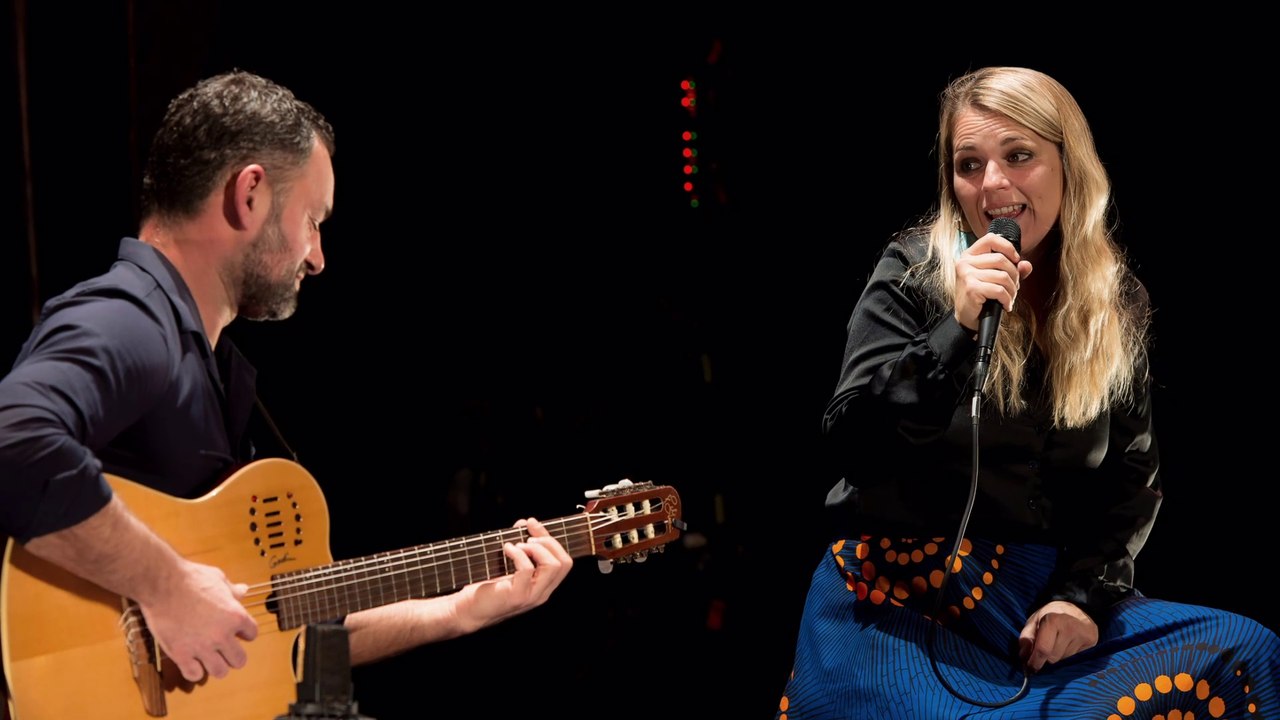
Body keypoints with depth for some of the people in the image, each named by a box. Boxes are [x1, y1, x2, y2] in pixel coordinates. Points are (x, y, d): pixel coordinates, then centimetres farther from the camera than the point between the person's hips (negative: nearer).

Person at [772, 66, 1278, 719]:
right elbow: (846, 449, -13)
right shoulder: (914, 271, -3)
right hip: (901, 599, -5)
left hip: (1042, 592, 5)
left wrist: (1084, 593, -6)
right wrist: (958, 329, -24)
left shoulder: (1118, 302, 8)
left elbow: (1132, 473, 11)